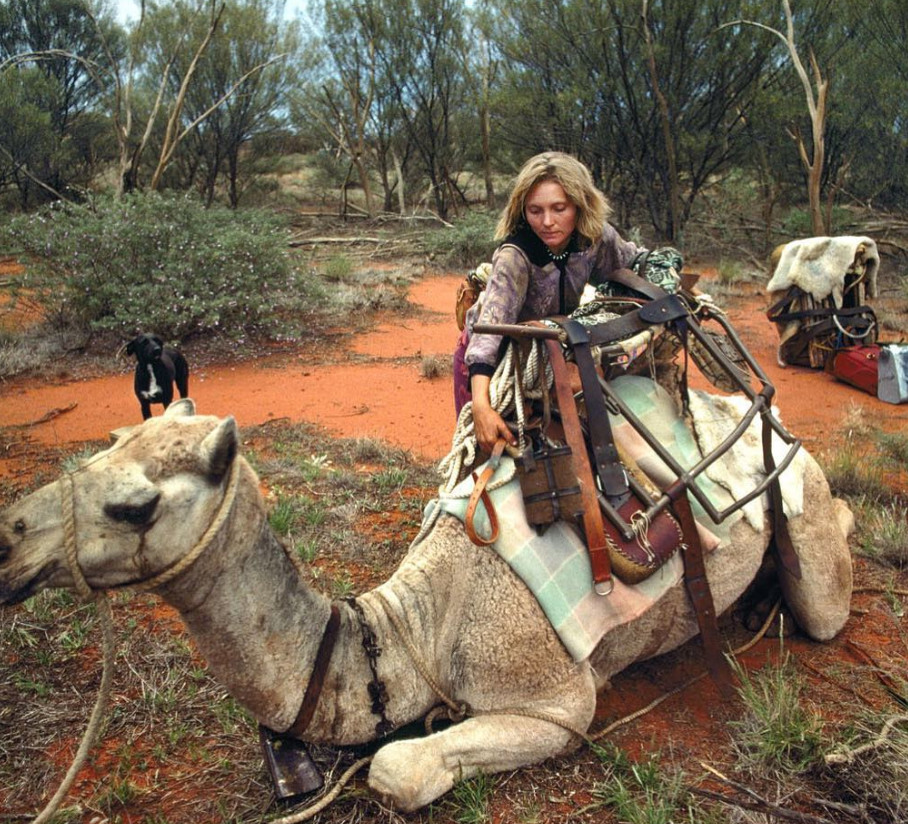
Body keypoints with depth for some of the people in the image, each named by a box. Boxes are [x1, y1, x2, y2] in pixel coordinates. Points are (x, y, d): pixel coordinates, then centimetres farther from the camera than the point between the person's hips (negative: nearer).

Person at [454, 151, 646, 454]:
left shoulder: (597, 237, -20)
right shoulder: (514, 256, -36)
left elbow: (634, 261, 4)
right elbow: (490, 324, -50)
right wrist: (480, 405, -62)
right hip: (489, 355, -4)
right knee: (490, 444, 2)